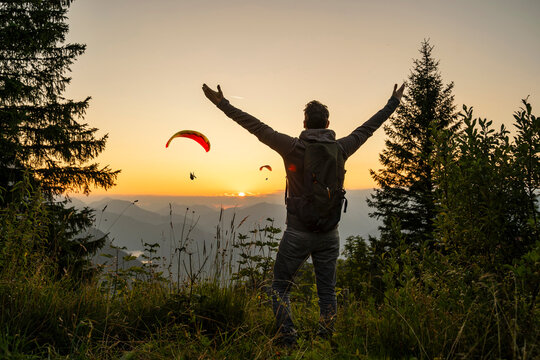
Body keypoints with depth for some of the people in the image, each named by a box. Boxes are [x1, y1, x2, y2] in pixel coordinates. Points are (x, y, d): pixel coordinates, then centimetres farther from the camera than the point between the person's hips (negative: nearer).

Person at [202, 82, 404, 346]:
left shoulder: (293, 147, -10)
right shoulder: (340, 149, -1)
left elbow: (256, 126, -5)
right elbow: (368, 127, 13)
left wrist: (223, 103, 3)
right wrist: (393, 103, 28)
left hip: (298, 233, -3)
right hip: (329, 234, 3)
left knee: (280, 288, 11)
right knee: (327, 292, 14)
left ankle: (287, 340, 2)